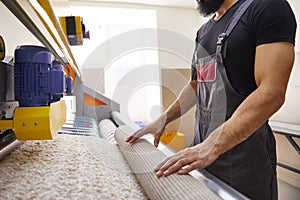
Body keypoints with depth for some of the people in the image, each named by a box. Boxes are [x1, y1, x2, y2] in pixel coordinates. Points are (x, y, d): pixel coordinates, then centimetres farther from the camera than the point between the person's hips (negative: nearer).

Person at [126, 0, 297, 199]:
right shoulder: (204, 31, 13)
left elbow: (271, 93, -21)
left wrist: (211, 146, -26)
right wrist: (164, 119, 6)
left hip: (241, 152, -6)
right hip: (203, 145, 7)